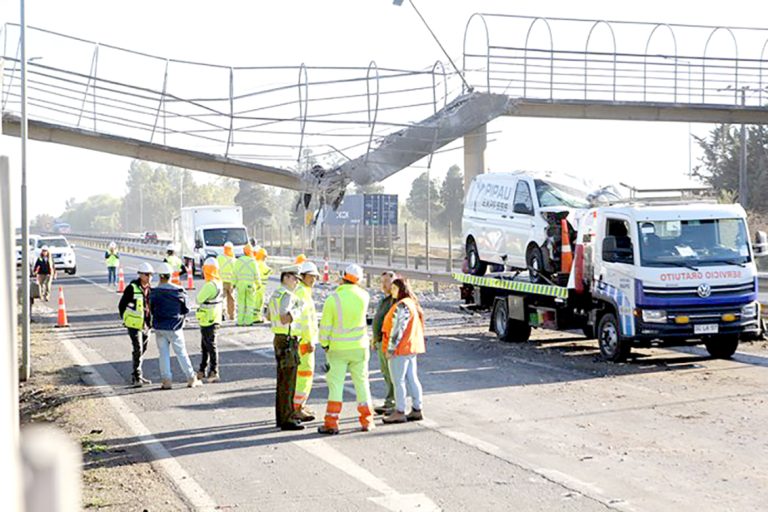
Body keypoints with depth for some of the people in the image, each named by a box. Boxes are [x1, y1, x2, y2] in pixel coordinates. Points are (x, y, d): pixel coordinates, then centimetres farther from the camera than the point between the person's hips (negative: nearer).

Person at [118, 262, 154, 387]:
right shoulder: (132, 288, -13)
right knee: (138, 350, -12)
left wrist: (150, 321, 13)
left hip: (146, 325, 6)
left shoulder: (150, 289, 6)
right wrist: (125, 320, -4)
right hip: (134, 325, -6)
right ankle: (136, 377, -7)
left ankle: (136, 375, 24)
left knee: (143, 350, 12)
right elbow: (121, 305, -6)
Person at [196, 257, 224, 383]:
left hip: (208, 321, -10)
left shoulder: (210, 285, -22)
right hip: (215, 319, 10)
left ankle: (214, 372, -3)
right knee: (205, 346, 17)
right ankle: (202, 371, 25)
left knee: (210, 346, -5)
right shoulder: (219, 283, 8)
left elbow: (199, 299, -14)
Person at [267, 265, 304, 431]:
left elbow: (269, 317, 26)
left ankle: (282, 416, 21)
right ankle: (287, 420, -4)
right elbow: (284, 319, -31)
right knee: (288, 382, -6)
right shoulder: (287, 296, -18)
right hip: (288, 341, -10)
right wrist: (297, 311, -18)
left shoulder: (275, 294, 14)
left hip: (279, 339, 10)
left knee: (283, 381, 15)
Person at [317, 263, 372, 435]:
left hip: (338, 349, -2)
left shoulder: (332, 299, -13)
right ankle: (366, 420, 13)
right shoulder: (363, 296, -5)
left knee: (336, 385, 1)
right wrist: (346, 287, 16)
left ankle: (331, 423, -1)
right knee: (361, 383, 11)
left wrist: (324, 344, 6)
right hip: (359, 347, 2)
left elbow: (325, 326, -9)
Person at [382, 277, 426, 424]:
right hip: (411, 348, 10)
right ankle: (417, 410, 16)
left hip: (400, 349, -10)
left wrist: (390, 348, -16)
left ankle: (399, 412, -1)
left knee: (398, 380, -4)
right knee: (412, 379, 12)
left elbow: (397, 329, -20)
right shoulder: (413, 304, 14)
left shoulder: (401, 306, -18)